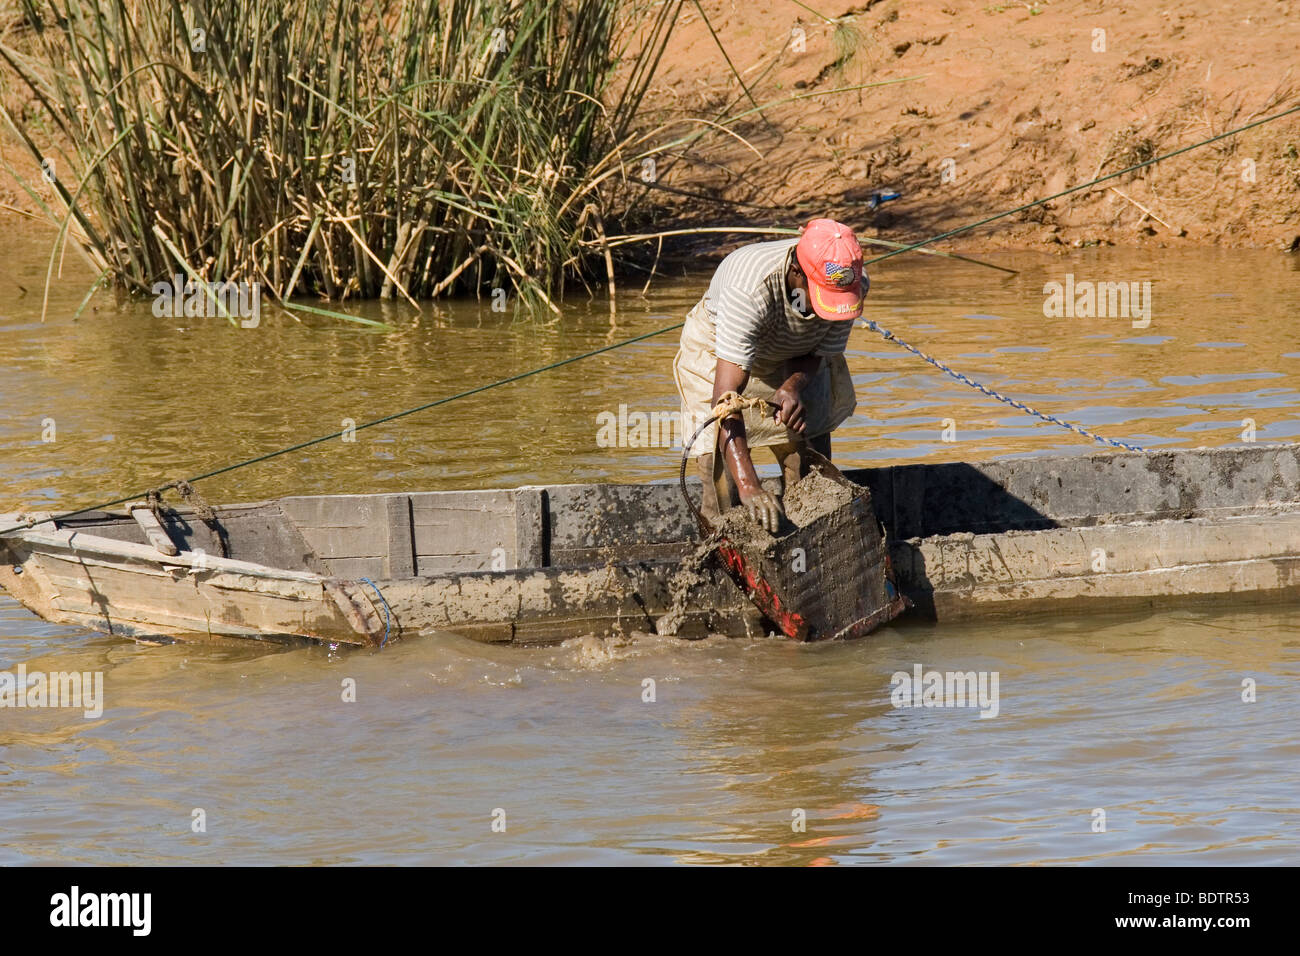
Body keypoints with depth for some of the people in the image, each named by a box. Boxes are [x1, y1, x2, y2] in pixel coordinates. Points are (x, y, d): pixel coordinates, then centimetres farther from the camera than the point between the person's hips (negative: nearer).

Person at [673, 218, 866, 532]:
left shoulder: (853, 282, -29)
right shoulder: (750, 291, -45)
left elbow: (818, 355, -11)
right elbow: (726, 394, -48)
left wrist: (794, 387, -36)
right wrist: (748, 486, -57)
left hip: (793, 359, 4)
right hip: (717, 350, -4)